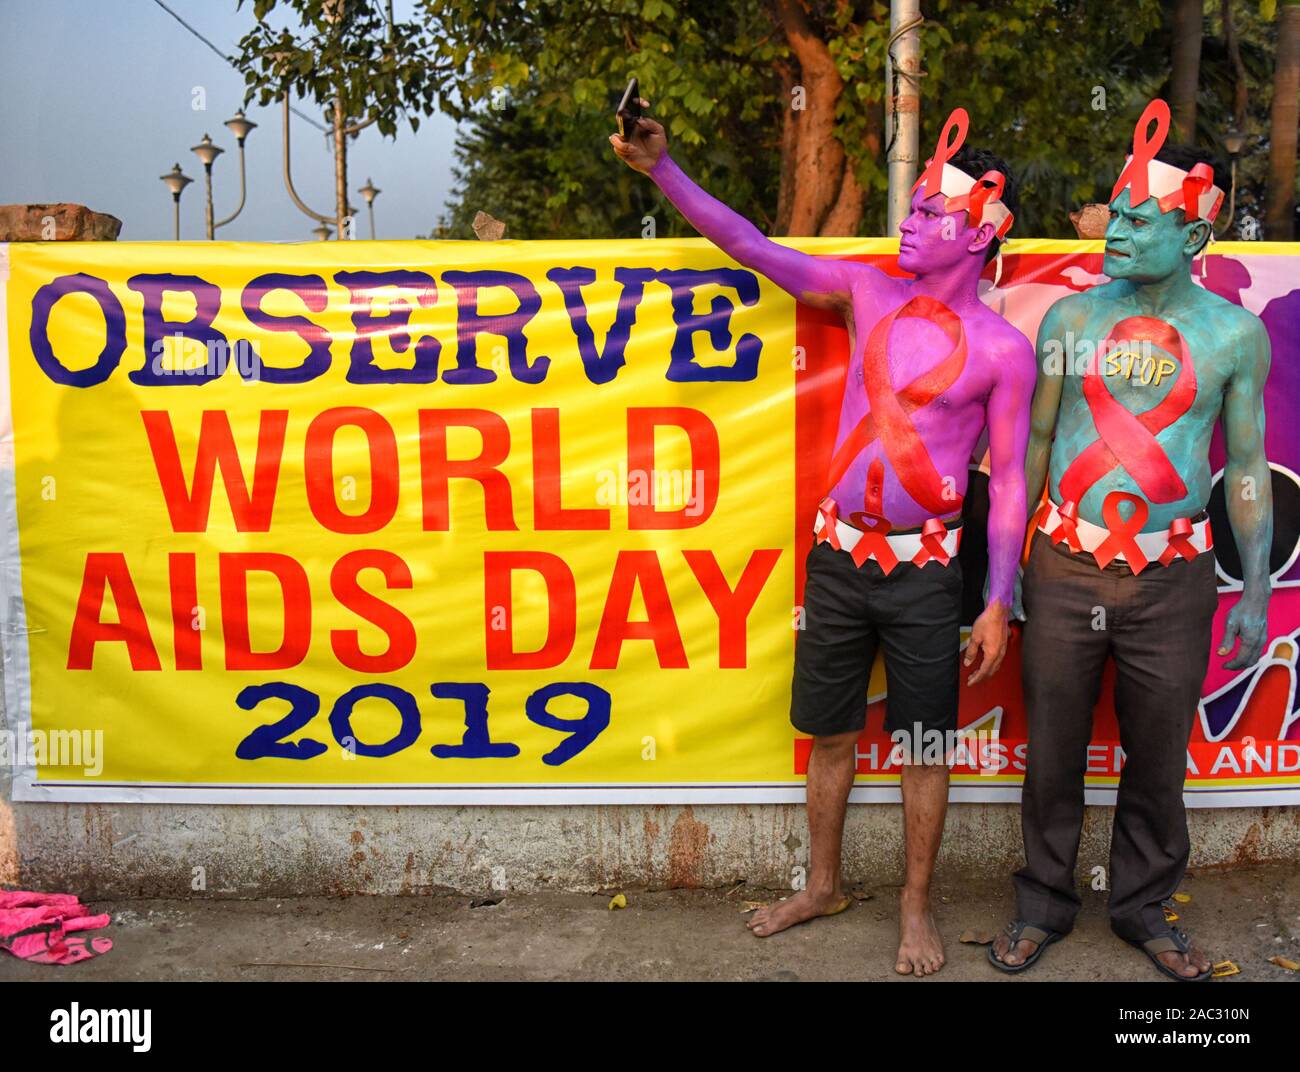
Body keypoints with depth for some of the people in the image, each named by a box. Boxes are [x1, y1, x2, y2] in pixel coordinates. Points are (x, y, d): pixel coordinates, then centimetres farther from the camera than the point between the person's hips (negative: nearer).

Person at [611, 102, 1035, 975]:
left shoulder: (1002, 349, -5)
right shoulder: (870, 292, 5)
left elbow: (1009, 482, -4)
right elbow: (751, 247, 5)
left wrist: (999, 603, -8)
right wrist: (663, 168, 0)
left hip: (924, 571, -3)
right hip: (837, 556, 4)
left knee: (924, 747, 7)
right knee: (831, 734, 15)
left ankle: (917, 907, 29)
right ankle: (824, 887, 35)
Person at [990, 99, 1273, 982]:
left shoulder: (1235, 333, 0)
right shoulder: (1071, 319, 2)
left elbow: (1248, 464, 5)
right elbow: (1034, 442, 6)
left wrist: (1257, 592, 0)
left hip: (1172, 577, 0)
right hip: (1065, 569, 1)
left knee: (1158, 755, 11)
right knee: (1054, 750, 9)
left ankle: (1143, 907, 33)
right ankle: (1046, 904, 28)